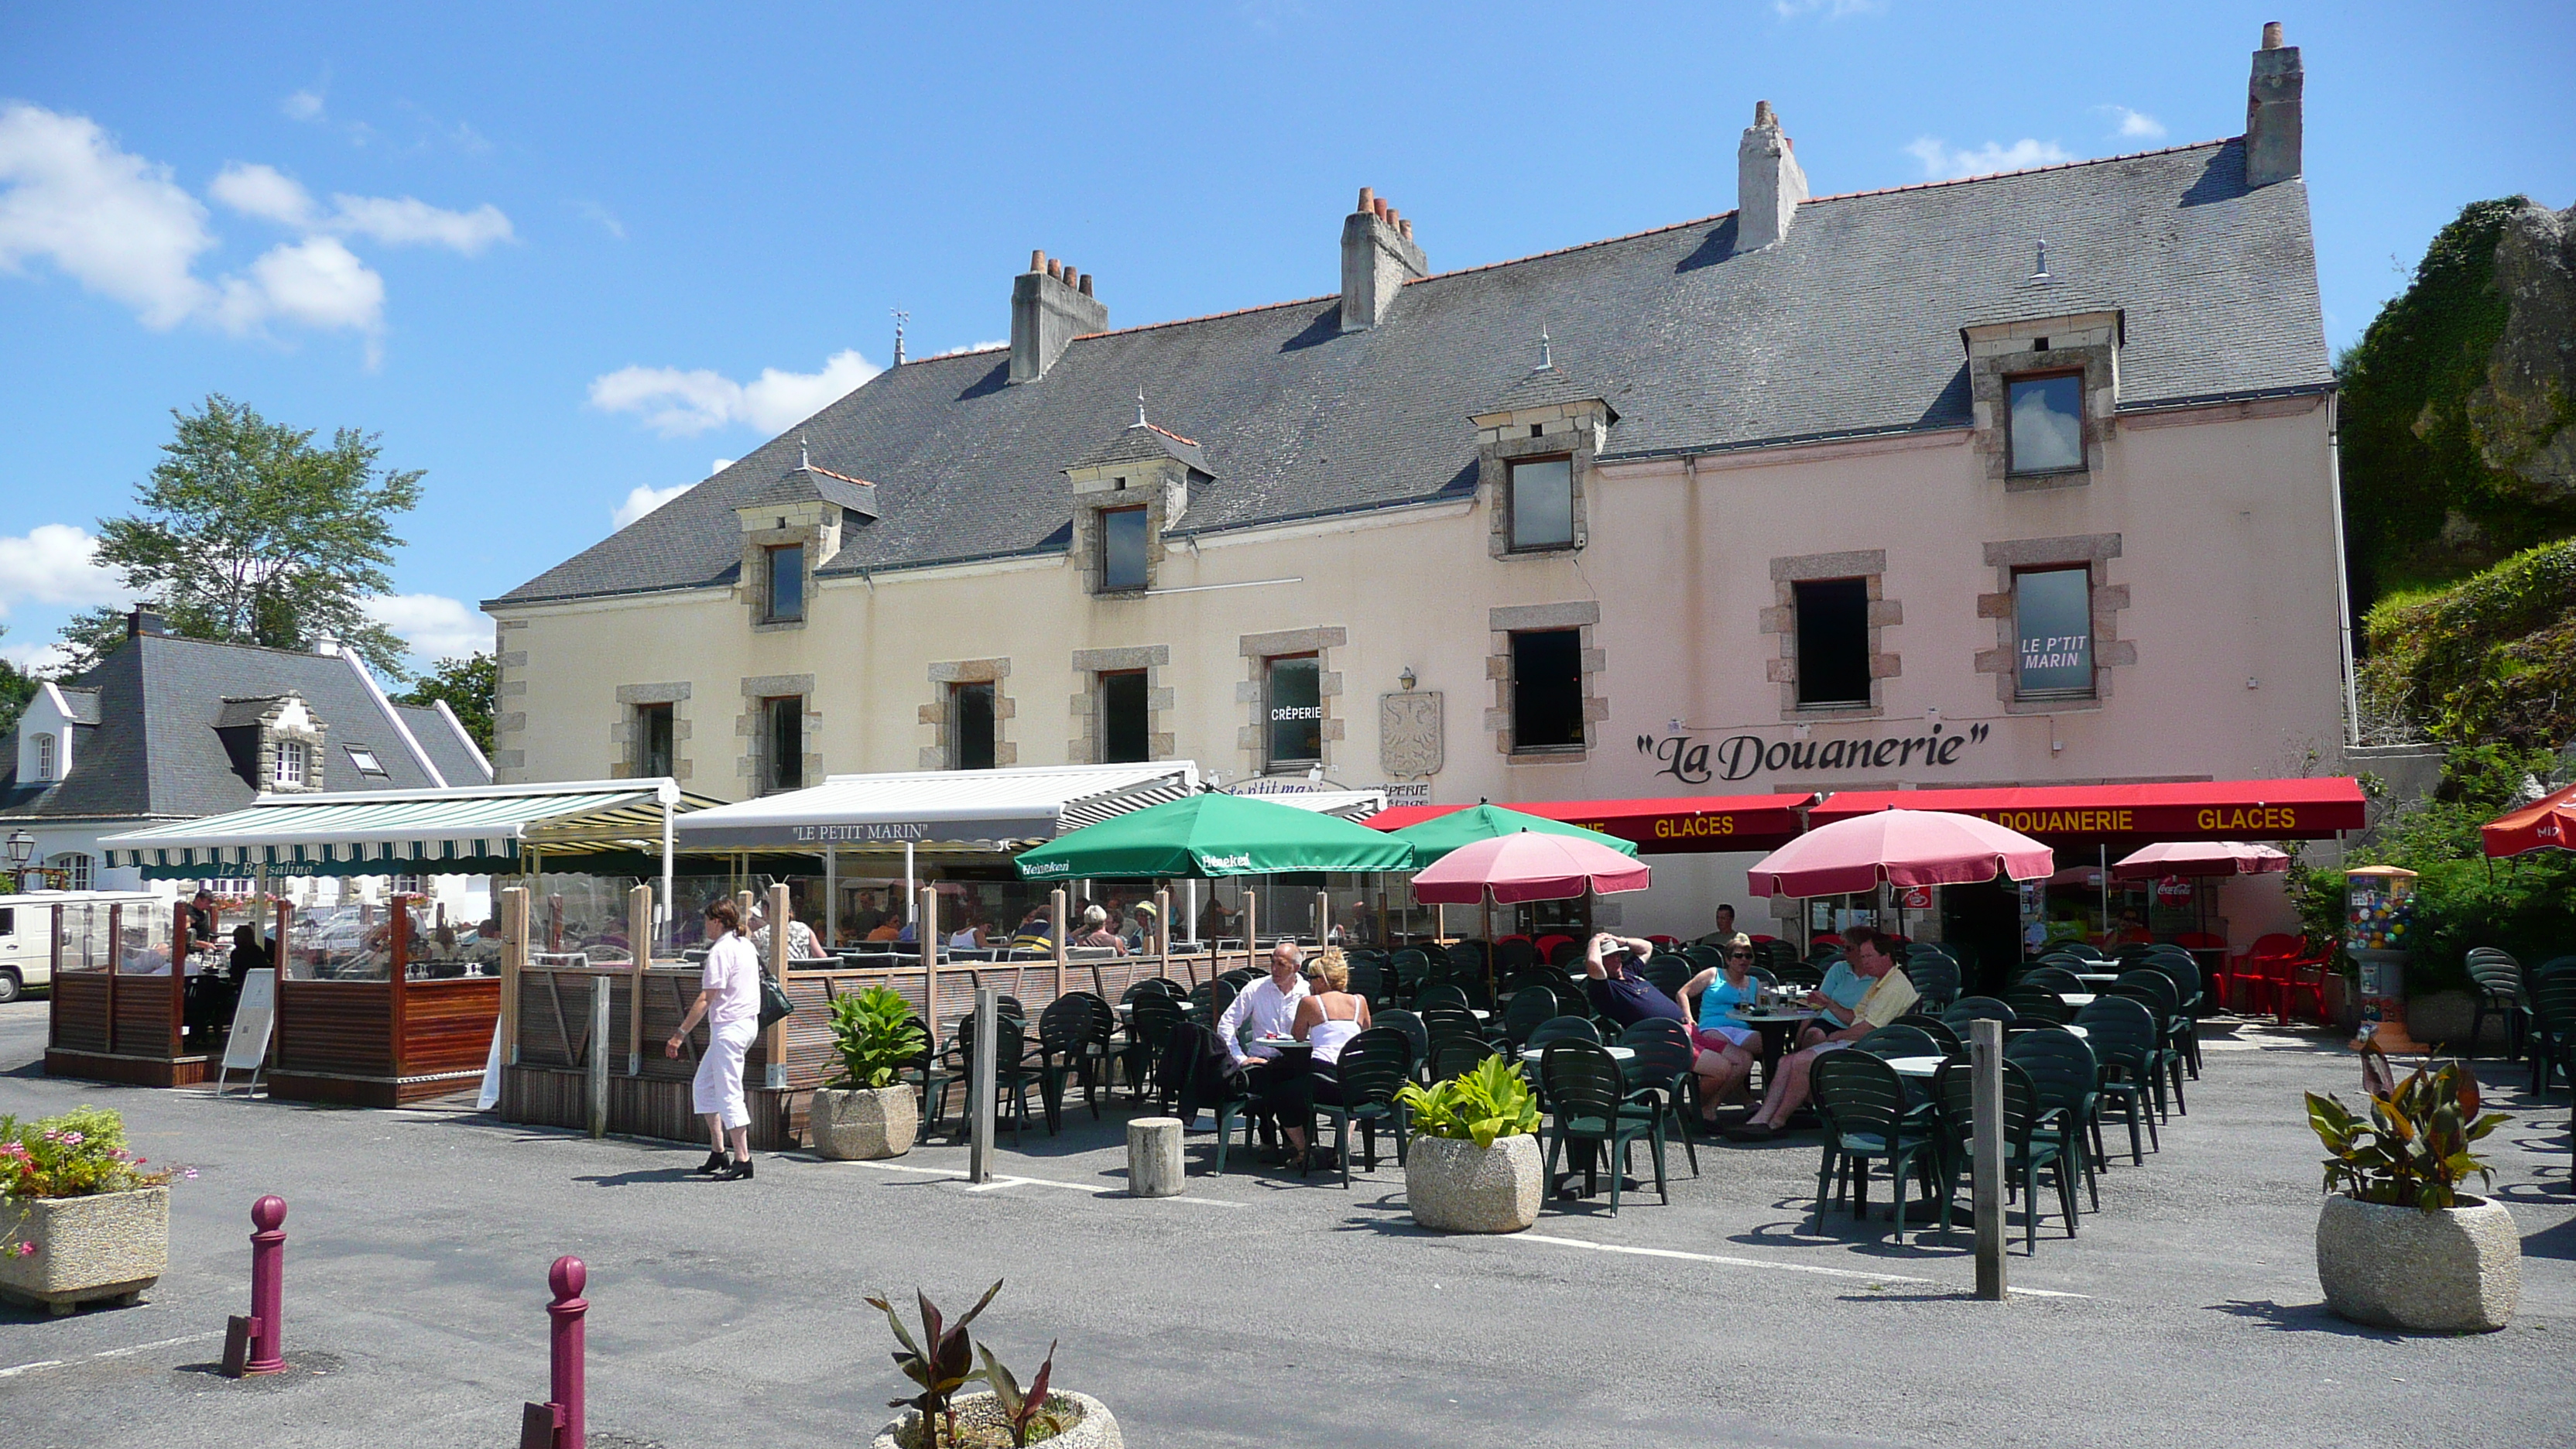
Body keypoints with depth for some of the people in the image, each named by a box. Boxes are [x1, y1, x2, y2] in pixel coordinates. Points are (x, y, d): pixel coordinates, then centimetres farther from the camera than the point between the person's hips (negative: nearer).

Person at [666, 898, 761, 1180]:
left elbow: (706, 999, -18)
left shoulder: (721, 951, -14)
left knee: (729, 1094, -6)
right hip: (748, 1022, 10)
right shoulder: (746, 946, 14)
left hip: (729, 1027, -10)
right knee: (703, 1087, 17)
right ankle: (719, 1154, 19)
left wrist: (680, 1033, -17)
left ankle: (742, 1160, -4)